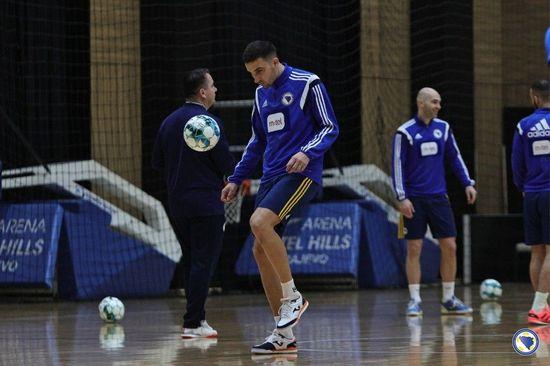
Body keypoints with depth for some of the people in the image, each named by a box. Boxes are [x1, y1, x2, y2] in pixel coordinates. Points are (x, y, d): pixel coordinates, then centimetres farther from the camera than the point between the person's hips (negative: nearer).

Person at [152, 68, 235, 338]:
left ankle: (196, 317, 18)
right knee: (204, 262, -5)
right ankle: (193, 323, -9)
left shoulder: (169, 122, 9)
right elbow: (226, 163, -13)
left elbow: (157, 162, 13)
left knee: (191, 262, 15)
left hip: (177, 204, 7)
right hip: (206, 202, -7)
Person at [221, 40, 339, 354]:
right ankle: (284, 336, 6)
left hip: (301, 174, -8)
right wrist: (236, 179, 20)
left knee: (260, 222, -29)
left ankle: (292, 297, -14)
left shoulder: (308, 84, -5)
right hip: (271, 176, 8)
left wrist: (308, 152, -23)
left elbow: (330, 128, -6)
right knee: (261, 251, 1)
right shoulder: (261, 93, 16)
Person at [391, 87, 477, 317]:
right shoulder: (405, 132, -5)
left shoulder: (443, 128, 8)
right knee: (414, 250, -2)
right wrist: (402, 198, -13)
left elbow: (454, 157, 15)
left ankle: (449, 300, 11)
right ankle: (415, 301, 3)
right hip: (415, 200, -4)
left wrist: (467, 183, 6)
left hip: (439, 198, 4)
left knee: (449, 247, 1)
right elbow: (397, 166, -6)